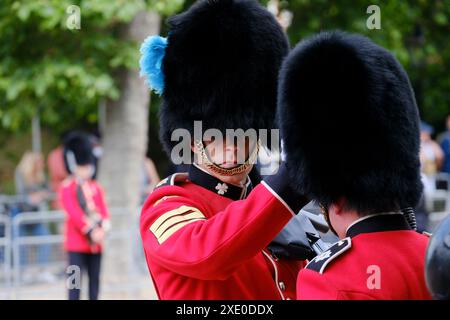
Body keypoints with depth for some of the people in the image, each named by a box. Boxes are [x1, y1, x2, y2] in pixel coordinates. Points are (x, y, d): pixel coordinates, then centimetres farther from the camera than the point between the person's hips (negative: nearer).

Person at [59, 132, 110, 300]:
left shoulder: (96, 187, 14)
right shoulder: (67, 188, -4)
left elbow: (103, 209, 5)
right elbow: (74, 213, -13)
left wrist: (103, 227, -15)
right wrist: (90, 231, -20)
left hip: (96, 242, 6)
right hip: (77, 242, -6)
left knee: (95, 279, 9)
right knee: (75, 278, -6)